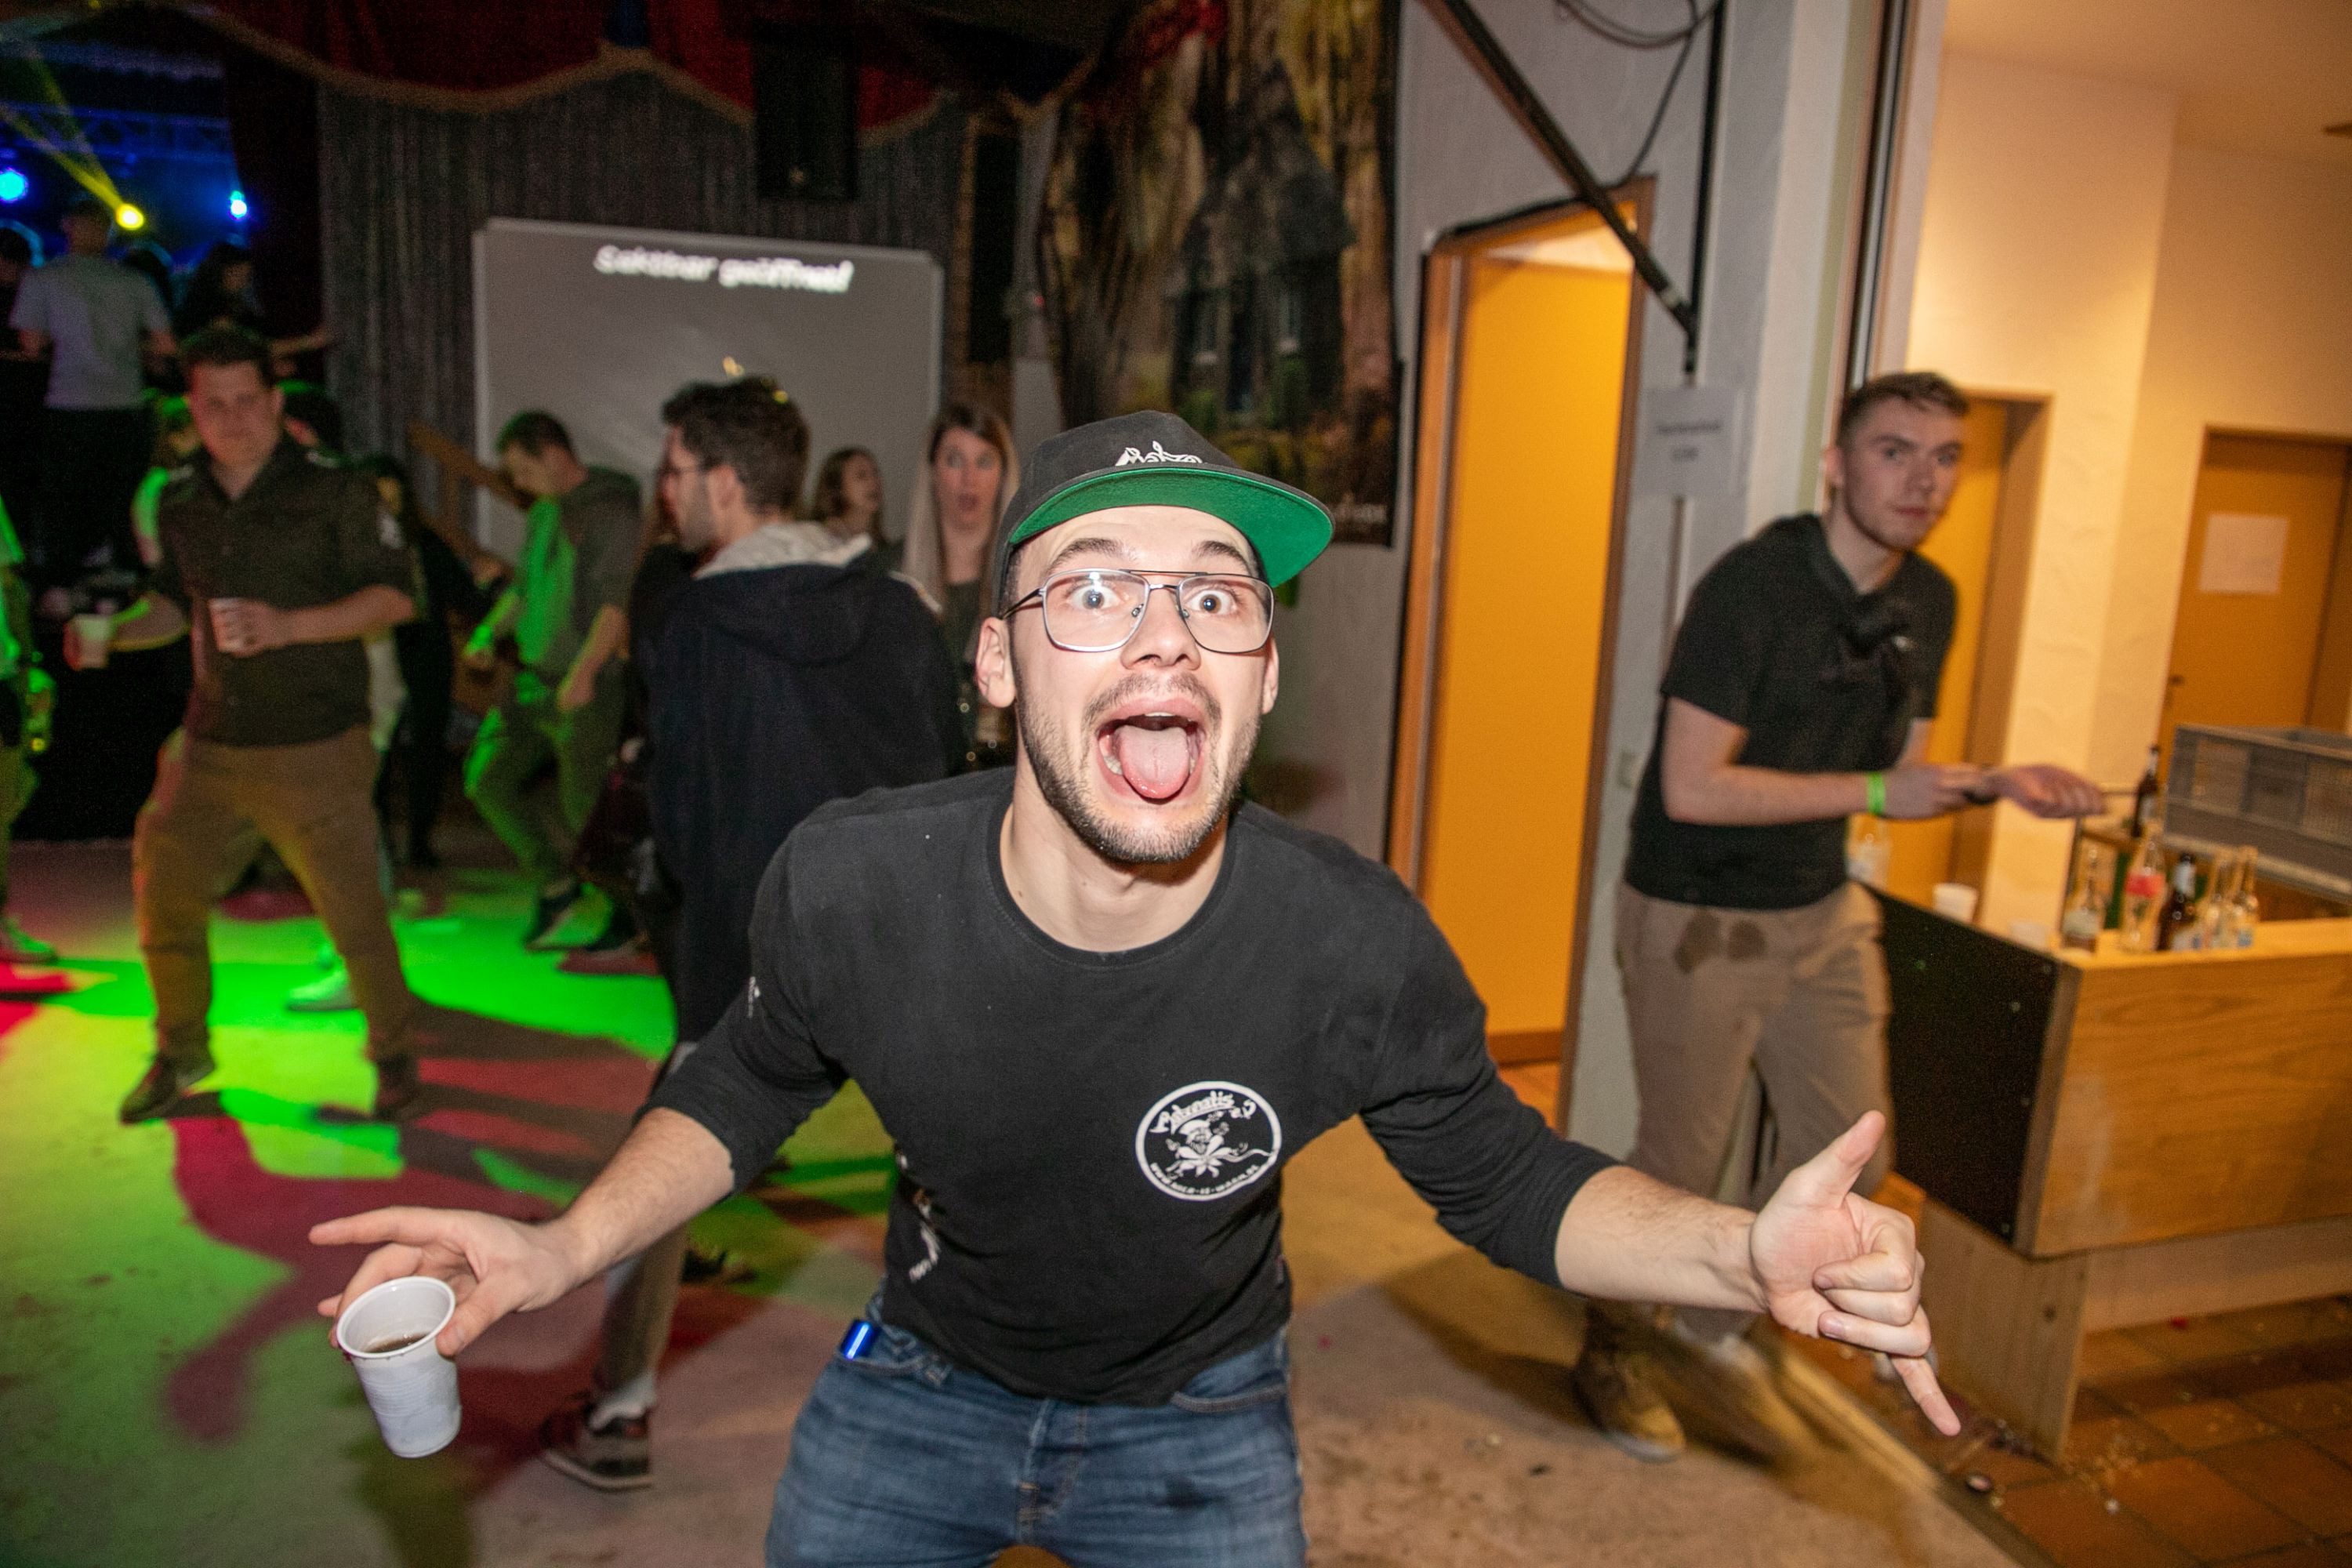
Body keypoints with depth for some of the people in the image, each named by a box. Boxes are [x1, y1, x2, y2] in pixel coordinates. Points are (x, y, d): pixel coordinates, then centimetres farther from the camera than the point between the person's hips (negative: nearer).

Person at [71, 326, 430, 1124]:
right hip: (211, 744, 6)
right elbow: (174, 603, 21)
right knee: (162, 893, 11)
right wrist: (112, 633, 2)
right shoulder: (180, 502, 10)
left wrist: (290, 625, -21)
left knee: (351, 911, -2)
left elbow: (395, 596, -10)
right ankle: (181, 1051, 34)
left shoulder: (333, 489, -6)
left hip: (314, 749, -5)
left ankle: (394, 1051, 21)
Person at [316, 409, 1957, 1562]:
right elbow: (750, 1082, -4)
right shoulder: (849, 885, -26)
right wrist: (567, 1249, -18)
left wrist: (1743, 1251, -30)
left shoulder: (1357, 950, -30)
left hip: (1196, 1423, -1)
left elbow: (1508, 1182, -12)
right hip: (920, 1378, 2)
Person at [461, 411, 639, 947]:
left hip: (587, 687, -9)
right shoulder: (544, 512, 14)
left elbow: (618, 601, -22)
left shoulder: (613, 512, -13)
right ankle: (556, 883, 21)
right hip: (532, 680, 9)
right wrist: (489, 630, 6)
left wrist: (584, 672, -29)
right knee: (486, 779, 9)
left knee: (583, 808, -1)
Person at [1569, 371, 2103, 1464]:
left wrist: (1993, 784, -8)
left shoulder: (1929, 602, 4)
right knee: (1683, 1161, 5)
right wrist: (1874, 791, -24)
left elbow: (1905, 771, 12)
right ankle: (1613, 1355, 30)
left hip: (1822, 912, 7)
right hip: (1698, 918, -7)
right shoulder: (1753, 585, -20)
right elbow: (1693, 788, -25)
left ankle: (1719, 1315, 37)